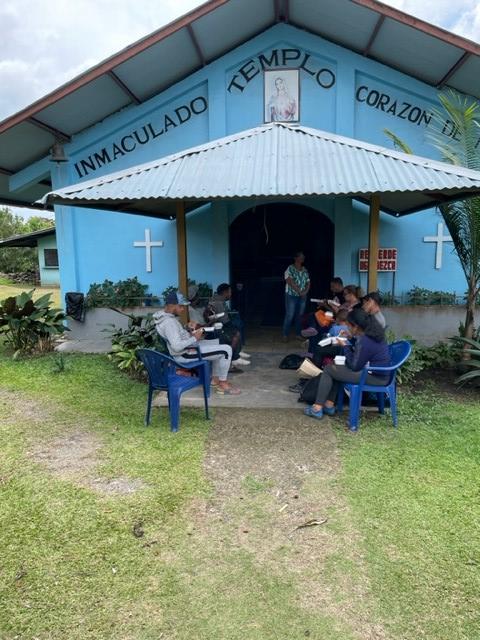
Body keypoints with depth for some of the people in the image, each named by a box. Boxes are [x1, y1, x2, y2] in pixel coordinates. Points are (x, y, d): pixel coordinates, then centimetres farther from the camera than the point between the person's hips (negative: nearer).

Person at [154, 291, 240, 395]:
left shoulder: (165, 316, 6)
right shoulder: (168, 322, -26)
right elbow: (177, 347, -33)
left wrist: (188, 329, 4)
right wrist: (194, 338, -21)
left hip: (187, 347, 11)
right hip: (185, 354, -11)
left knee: (218, 343, 24)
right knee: (226, 350, -12)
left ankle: (215, 379, 25)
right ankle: (223, 384, 3)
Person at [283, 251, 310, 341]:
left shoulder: (305, 270, 12)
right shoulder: (290, 268, -5)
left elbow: (308, 282, 10)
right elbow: (290, 281, -15)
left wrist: (305, 291, -8)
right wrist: (299, 291, -16)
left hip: (302, 296, 5)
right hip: (291, 295, -5)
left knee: (300, 315, 8)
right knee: (289, 315, -6)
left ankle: (298, 334, 17)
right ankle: (285, 335, 3)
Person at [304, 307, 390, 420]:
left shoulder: (364, 342, -25)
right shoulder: (372, 332, 4)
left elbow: (354, 366, -15)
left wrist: (345, 347, -6)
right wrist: (351, 339, 7)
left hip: (375, 378, -10)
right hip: (381, 373, 10)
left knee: (328, 369, -4)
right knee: (335, 368, 20)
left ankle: (317, 408, 2)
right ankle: (329, 405, 18)